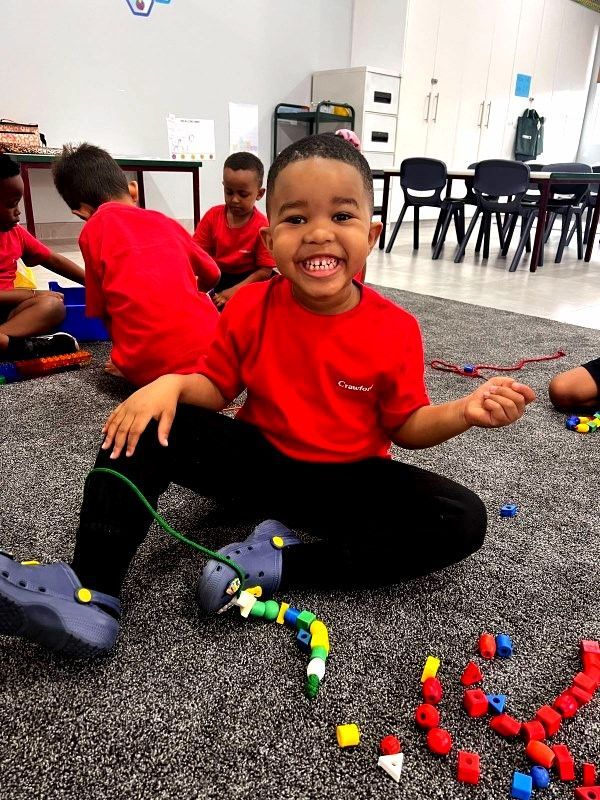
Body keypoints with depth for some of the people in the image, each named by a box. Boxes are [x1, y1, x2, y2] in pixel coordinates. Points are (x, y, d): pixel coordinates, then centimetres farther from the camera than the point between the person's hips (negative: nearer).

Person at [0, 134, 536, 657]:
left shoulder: (395, 330, -14)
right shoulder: (250, 308, -10)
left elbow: (405, 426, -6)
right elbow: (217, 387, 1)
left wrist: (464, 412, -25)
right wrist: (172, 384, -21)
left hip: (348, 480, 0)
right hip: (257, 461, 1)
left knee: (464, 520, -22)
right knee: (149, 426, -16)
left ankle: (280, 562, -24)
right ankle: (91, 592, -20)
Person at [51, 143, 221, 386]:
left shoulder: (93, 230, 5)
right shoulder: (164, 221, 17)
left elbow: (102, 311, 8)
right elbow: (211, 276, 28)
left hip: (150, 366, -2)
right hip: (207, 348, 3)